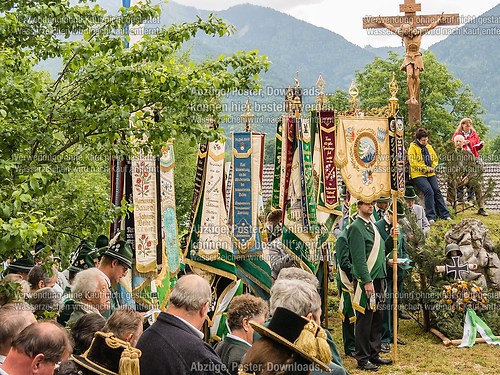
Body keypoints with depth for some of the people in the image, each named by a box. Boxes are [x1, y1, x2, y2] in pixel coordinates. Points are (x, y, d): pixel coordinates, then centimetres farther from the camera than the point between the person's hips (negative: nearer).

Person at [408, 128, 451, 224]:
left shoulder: (429, 147, 15)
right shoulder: (413, 148, -4)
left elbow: (435, 159, 22)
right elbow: (413, 162, -14)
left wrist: (432, 167, 1)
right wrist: (426, 168, -14)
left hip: (430, 174, 6)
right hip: (418, 175, -6)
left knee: (437, 191, -6)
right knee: (429, 191, -22)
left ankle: (445, 214, -2)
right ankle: (430, 217, -19)